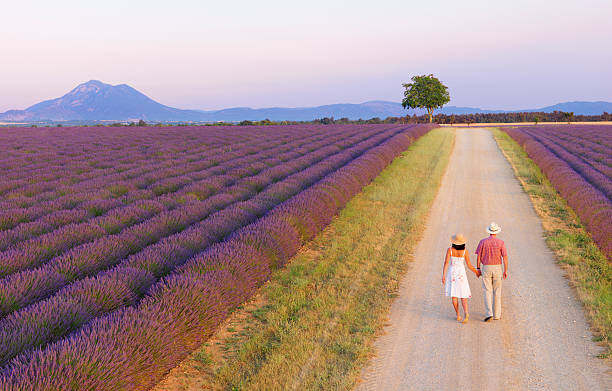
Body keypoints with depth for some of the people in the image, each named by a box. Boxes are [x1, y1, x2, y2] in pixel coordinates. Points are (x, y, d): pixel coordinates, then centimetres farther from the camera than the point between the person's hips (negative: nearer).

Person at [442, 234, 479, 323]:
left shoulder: (450, 250, -9)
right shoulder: (465, 251, -7)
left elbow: (446, 263, -13)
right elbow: (469, 265, -1)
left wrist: (443, 275, -10)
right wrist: (476, 271, 17)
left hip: (452, 272, 0)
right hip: (461, 273, 0)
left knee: (454, 295, 8)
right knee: (463, 295, 5)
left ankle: (458, 315, 9)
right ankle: (466, 312, -18)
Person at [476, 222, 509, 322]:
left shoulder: (483, 242, -2)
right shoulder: (501, 242, -5)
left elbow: (478, 257, -2)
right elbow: (505, 257, -8)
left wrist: (478, 269, 7)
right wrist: (505, 271, -1)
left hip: (486, 269, 0)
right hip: (497, 268, 0)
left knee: (487, 292, 3)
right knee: (497, 292, 10)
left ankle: (489, 313, -12)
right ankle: (497, 314, 13)